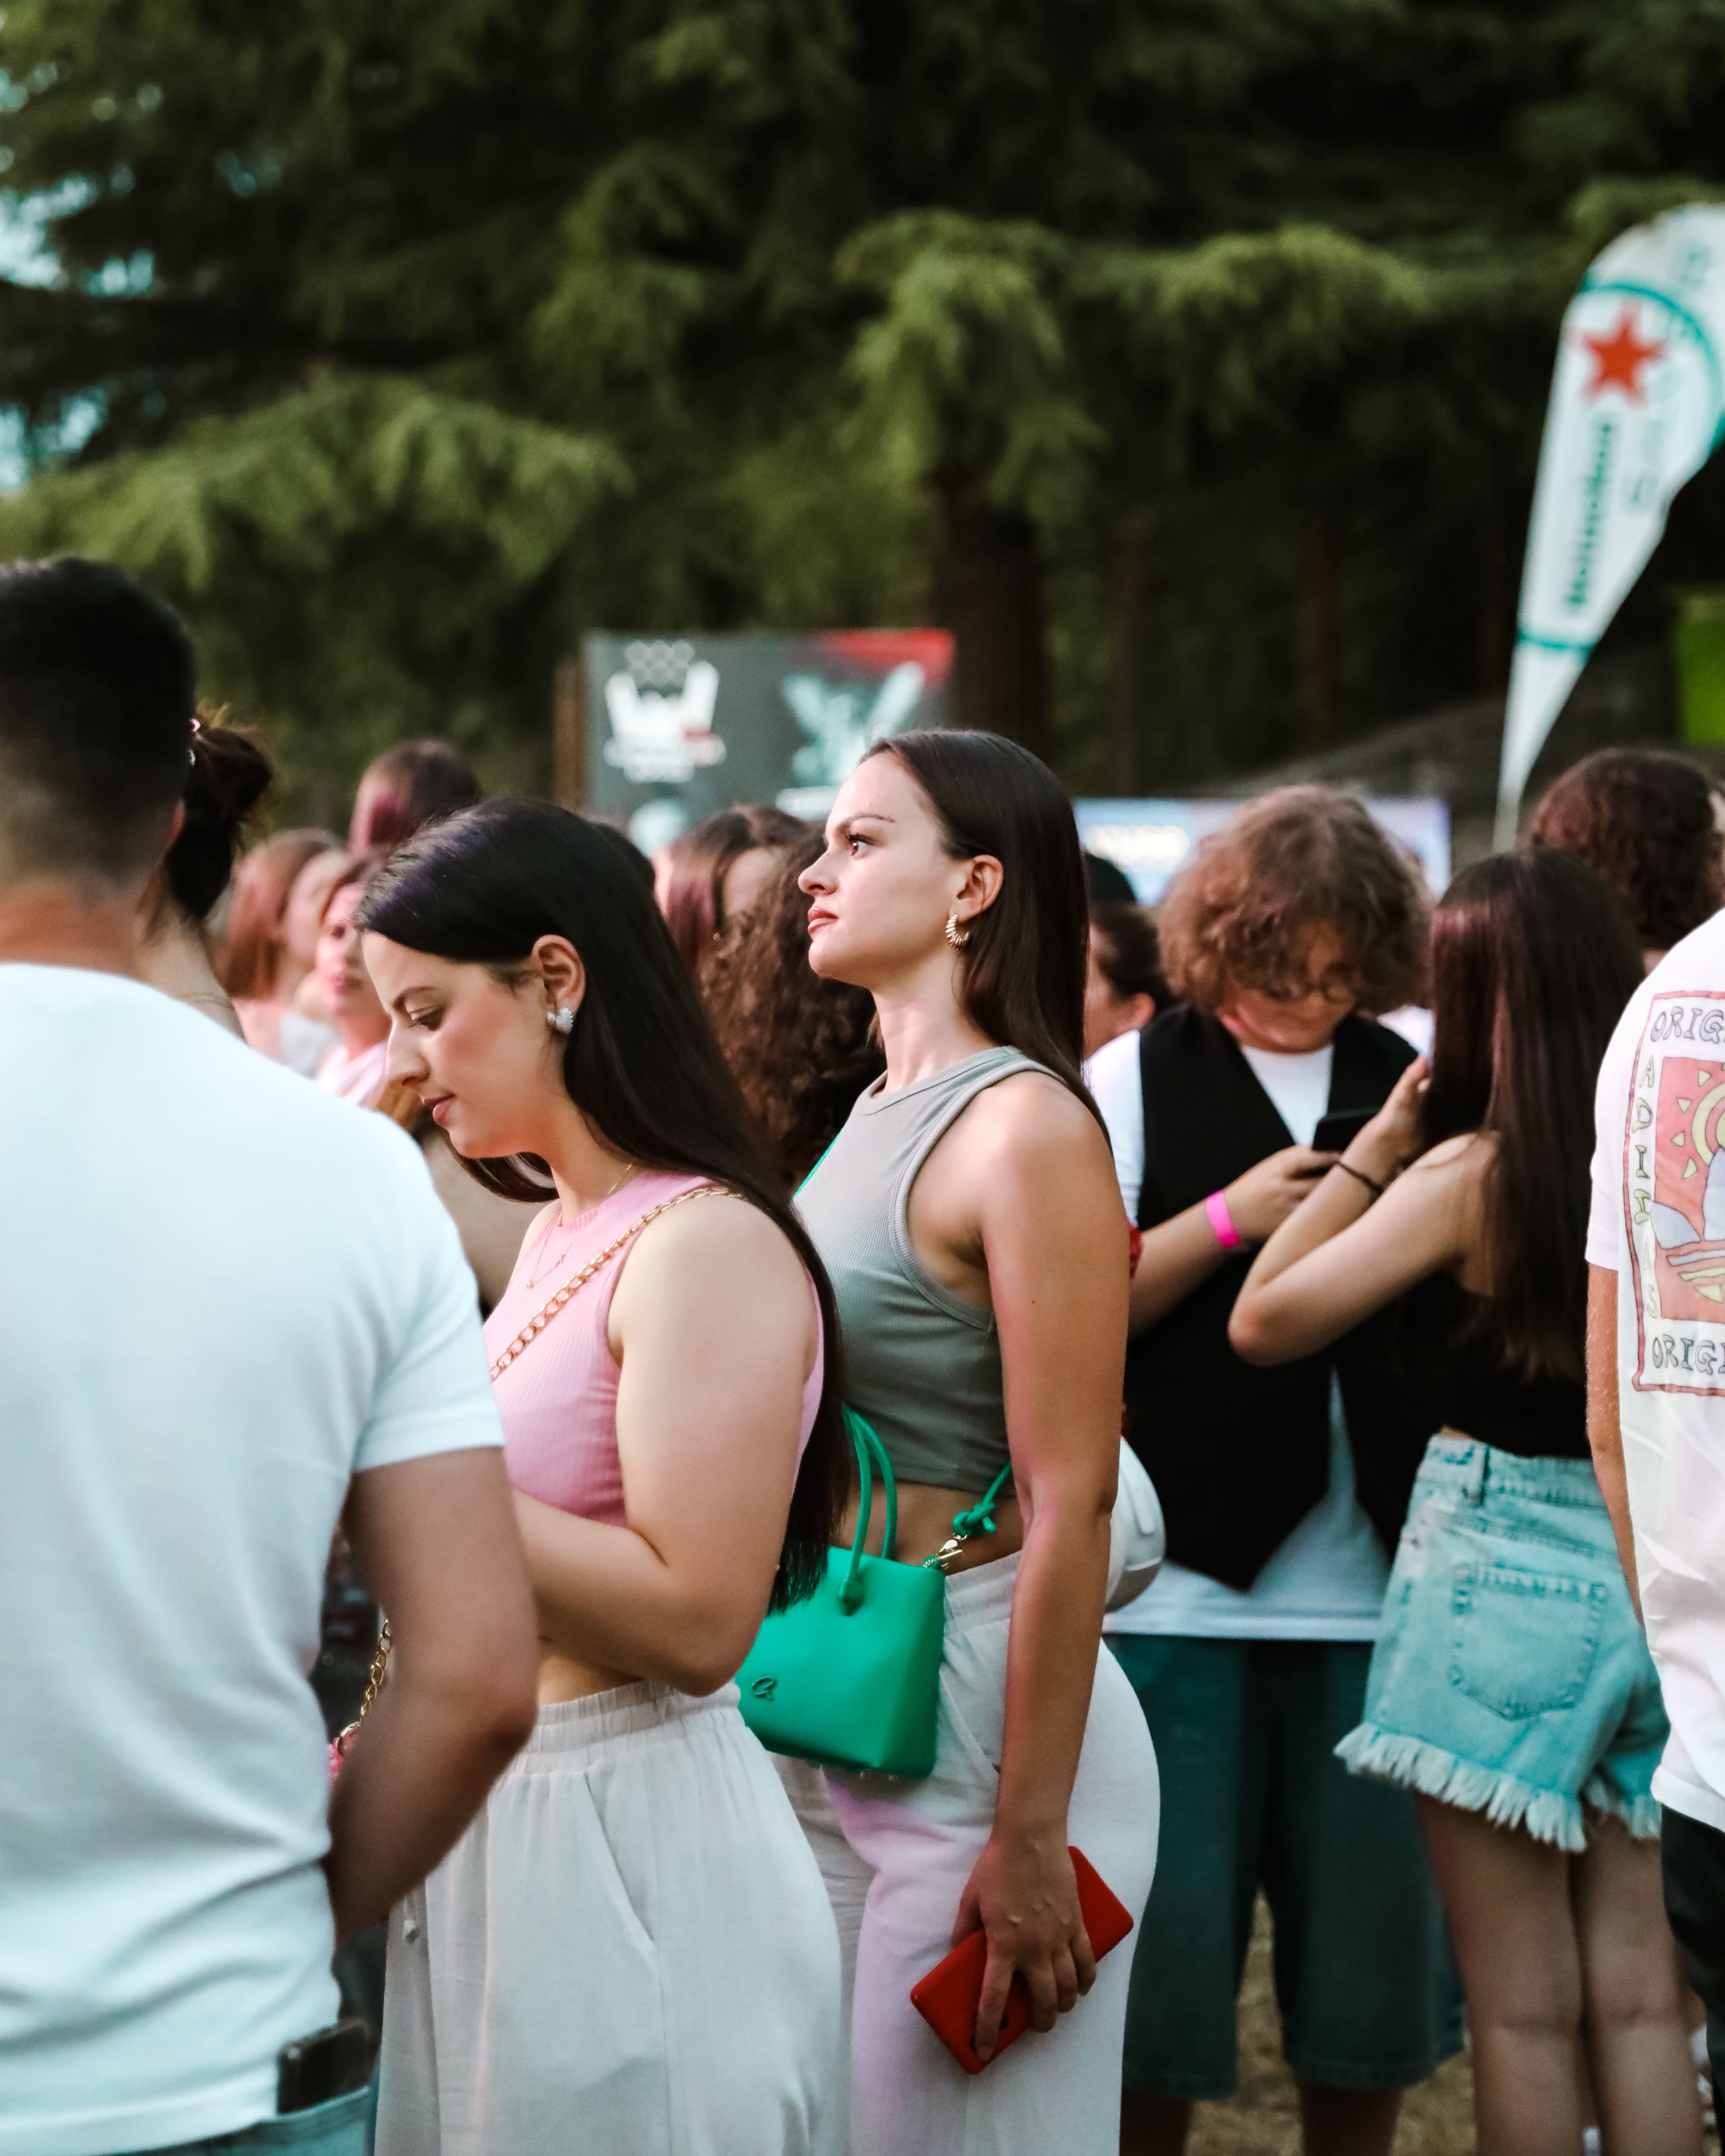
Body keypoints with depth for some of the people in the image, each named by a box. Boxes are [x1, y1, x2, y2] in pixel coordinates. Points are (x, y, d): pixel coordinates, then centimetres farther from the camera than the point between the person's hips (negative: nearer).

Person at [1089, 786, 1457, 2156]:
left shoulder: (1405, 1082, 11)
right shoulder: (1140, 1078, 2)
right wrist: (1232, 1216, -15)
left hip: (1372, 1575, 3)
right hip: (1186, 1578, -3)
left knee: (1375, 1921, 8)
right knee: (1164, 1942, 3)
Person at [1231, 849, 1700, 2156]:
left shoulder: (1470, 1173, -12)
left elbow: (1264, 1322, -9)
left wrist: (1373, 1152, -2)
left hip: (1498, 1555, -5)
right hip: (1650, 1571, 5)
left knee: (1524, 2003, 4)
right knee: (1640, 1991, 11)